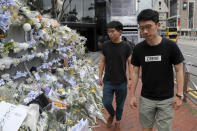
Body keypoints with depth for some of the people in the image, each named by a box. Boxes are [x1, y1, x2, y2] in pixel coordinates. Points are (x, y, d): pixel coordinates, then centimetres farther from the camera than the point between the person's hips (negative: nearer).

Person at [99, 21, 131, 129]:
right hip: (108, 81, 1)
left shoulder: (126, 47, -6)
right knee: (106, 102, 0)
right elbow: (102, 62, 6)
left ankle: (117, 120, 37)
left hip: (122, 82, -1)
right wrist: (100, 77, 5)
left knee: (120, 104, 11)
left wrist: (129, 80, -2)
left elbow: (129, 64, 0)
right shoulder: (106, 45, -3)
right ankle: (111, 114, 33)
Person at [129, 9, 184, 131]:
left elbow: (179, 70, -4)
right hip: (145, 98, 2)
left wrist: (179, 95, -8)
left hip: (166, 99, -2)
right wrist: (132, 95, 1)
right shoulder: (138, 48, -7)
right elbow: (135, 72, 2)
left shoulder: (171, 46, -13)